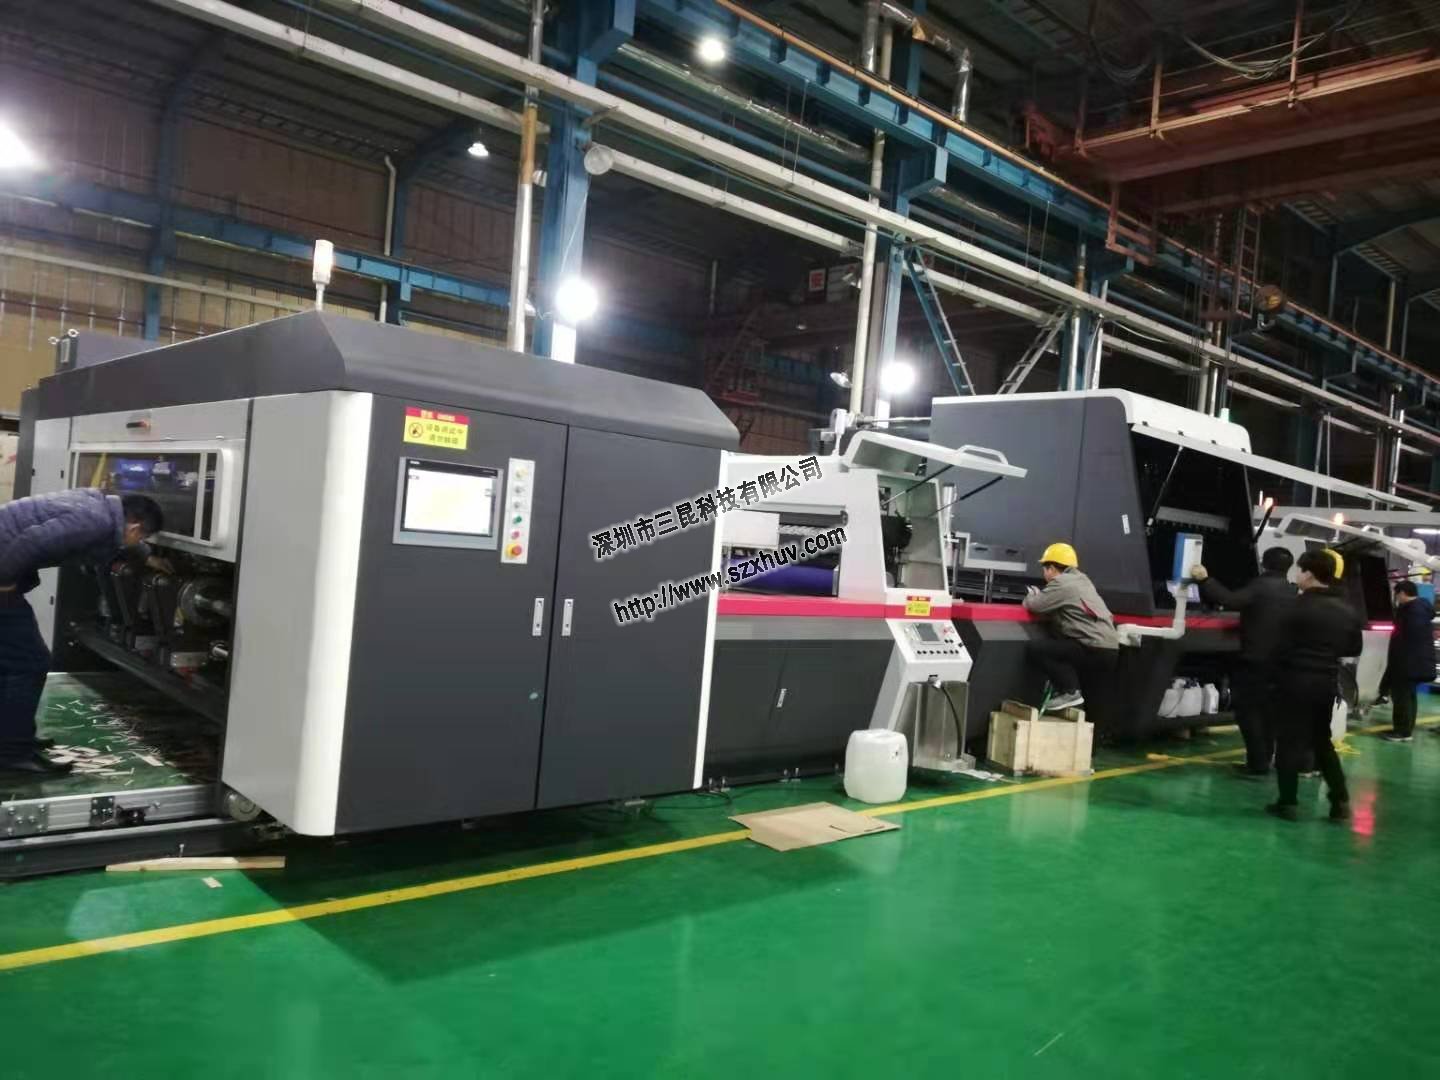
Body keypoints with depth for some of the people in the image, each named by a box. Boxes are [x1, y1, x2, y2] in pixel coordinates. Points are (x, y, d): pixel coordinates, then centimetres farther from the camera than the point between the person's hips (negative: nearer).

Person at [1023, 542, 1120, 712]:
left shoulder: (1061, 582, -7)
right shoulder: (1081, 580, 21)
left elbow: (1033, 605, -6)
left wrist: (1032, 595, 16)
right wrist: (1038, 596, 18)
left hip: (1096, 651, -9)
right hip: (1109, 651, 9)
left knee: (1037, 648, -8)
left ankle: (1070, 691, -8)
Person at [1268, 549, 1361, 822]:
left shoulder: (1301, 606, -14)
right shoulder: (1348, 610, 6)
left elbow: (1283, 646, -12)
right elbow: (1354, 649, 14)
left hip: (1299, 680, -6)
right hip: (1328, 682, 6)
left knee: (1290, 742, 0)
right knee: (1322, 741, 20)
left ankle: (1288, 803, 2)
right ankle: (1341, 800, 17)